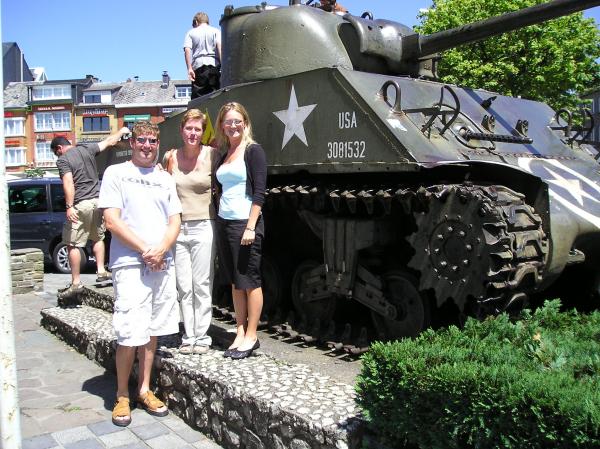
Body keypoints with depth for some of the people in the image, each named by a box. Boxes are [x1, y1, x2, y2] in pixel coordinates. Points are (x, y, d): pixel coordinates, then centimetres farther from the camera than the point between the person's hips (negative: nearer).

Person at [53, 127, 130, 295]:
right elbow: (109, 141, 23)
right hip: (98, 200, 6)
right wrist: (121, 131, 39)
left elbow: (68, 183, -17)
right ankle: (101, 271, 19)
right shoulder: (87, 149, 10)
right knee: (98, 238, 23)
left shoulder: (63, 160, -5)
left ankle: (76, 282, 1)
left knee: (73, 245, 1)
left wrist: (69, 207, -21)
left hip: (80, 205, -6)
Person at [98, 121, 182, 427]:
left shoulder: (165, 178, 16)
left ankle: (144, 389, 21)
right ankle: (122, 395, 9)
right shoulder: (116, 173, 2)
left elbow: (175, 221, 11)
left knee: (152, 331, 9)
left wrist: (162, 249, -8)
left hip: (162, 264, 5)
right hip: (130, 264, -5)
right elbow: (111, 220, -7)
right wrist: (145, 250, -13)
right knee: (130, 334, -7)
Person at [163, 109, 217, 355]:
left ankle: (202, 336, 13)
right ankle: (188, 336, 16)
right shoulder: (170, 157, 6)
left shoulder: (211, 155, -3)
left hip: (203, 227, -3)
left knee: (202, 285, 2)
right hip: (178, 227, 3)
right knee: (184, 287, 7)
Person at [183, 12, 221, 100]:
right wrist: (223, 65, -7)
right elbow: (220, 46, -1)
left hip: (198, 66, 0)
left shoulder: (191, 33, 16)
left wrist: (189, 68, -5)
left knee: (197, 96, -3)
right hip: (214, 65, 0)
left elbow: (187, 50, 2)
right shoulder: (216, 31, 16)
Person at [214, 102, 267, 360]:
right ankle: (240, 334, 19)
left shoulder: (252, 150, -6)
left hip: (245, 223, -7)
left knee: (250, 281, 1)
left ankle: (251, 336, 10)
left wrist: (251, 227, -18)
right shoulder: (224, 154, 14)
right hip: (224, 223, 7)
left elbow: (259, 192, -12)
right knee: (235, 282, 11)